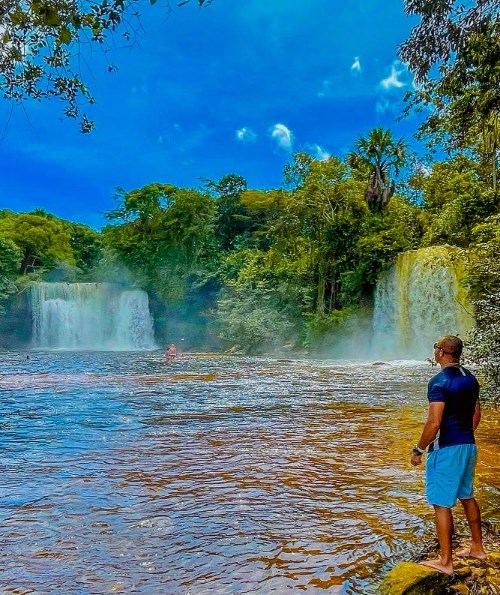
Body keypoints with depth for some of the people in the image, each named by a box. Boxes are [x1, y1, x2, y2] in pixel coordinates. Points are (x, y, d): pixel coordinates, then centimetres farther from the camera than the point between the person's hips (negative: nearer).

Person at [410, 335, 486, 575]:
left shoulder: (440, 381, -20)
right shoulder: (470, 378, 6)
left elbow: (434, 423, -23)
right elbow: (476, 415, 15)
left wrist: (418, 450, -13)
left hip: (446, 449, -9)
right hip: (469, 445, 9)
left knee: (442, 504, 2)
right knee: (467, 497, 23)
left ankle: (445, 562, 10)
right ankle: (477, 548, 37)